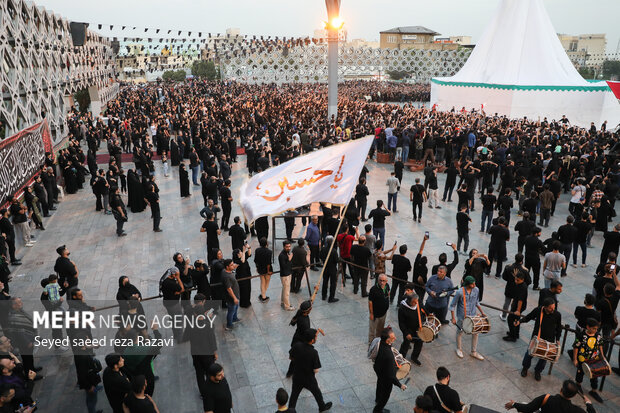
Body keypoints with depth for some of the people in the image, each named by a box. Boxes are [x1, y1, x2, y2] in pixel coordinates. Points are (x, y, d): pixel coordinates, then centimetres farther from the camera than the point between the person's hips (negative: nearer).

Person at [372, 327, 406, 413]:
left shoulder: (379, 343, -24)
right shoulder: (388, 355, -46)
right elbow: (391, 375, -35)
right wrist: (400, 385, -22)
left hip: (378, 370, 7)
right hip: (386, 378, -7)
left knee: (380, 387, 37)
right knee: (385, 394, 23)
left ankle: (377, 400, 68)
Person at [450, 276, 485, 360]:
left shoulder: (476, 290, -8)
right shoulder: (460, 292, -23)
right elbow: (452, 305, -14)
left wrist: (482, 312, 9)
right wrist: (453, 318, -14)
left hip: (473, 315, 4)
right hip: (462, 316, -4)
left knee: (475, 333, 11)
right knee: (460, 332, 15)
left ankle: (474, 352, 30)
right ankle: (459, 349, 38)